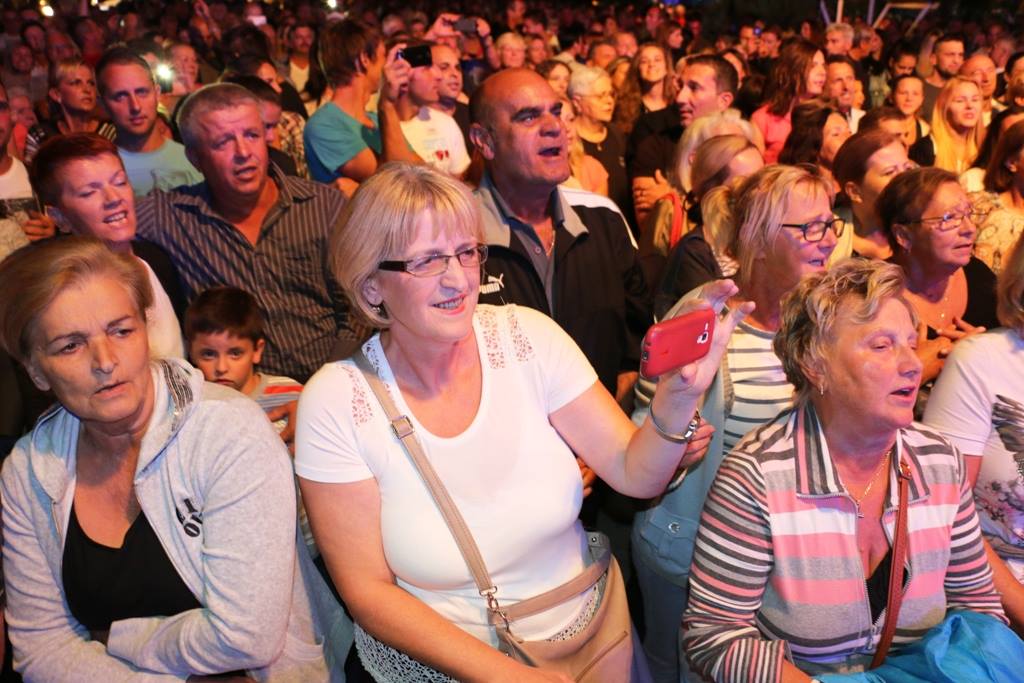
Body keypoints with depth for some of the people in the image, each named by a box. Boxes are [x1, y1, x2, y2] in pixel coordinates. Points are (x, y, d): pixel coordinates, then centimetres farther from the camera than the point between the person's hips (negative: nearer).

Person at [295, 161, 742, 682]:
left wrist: (678, 393, -27)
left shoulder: (529, 337, -10)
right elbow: (368, 590, -10)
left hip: (588, 632, 3)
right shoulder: (336, 402, -16)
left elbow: (636, 475, -9)